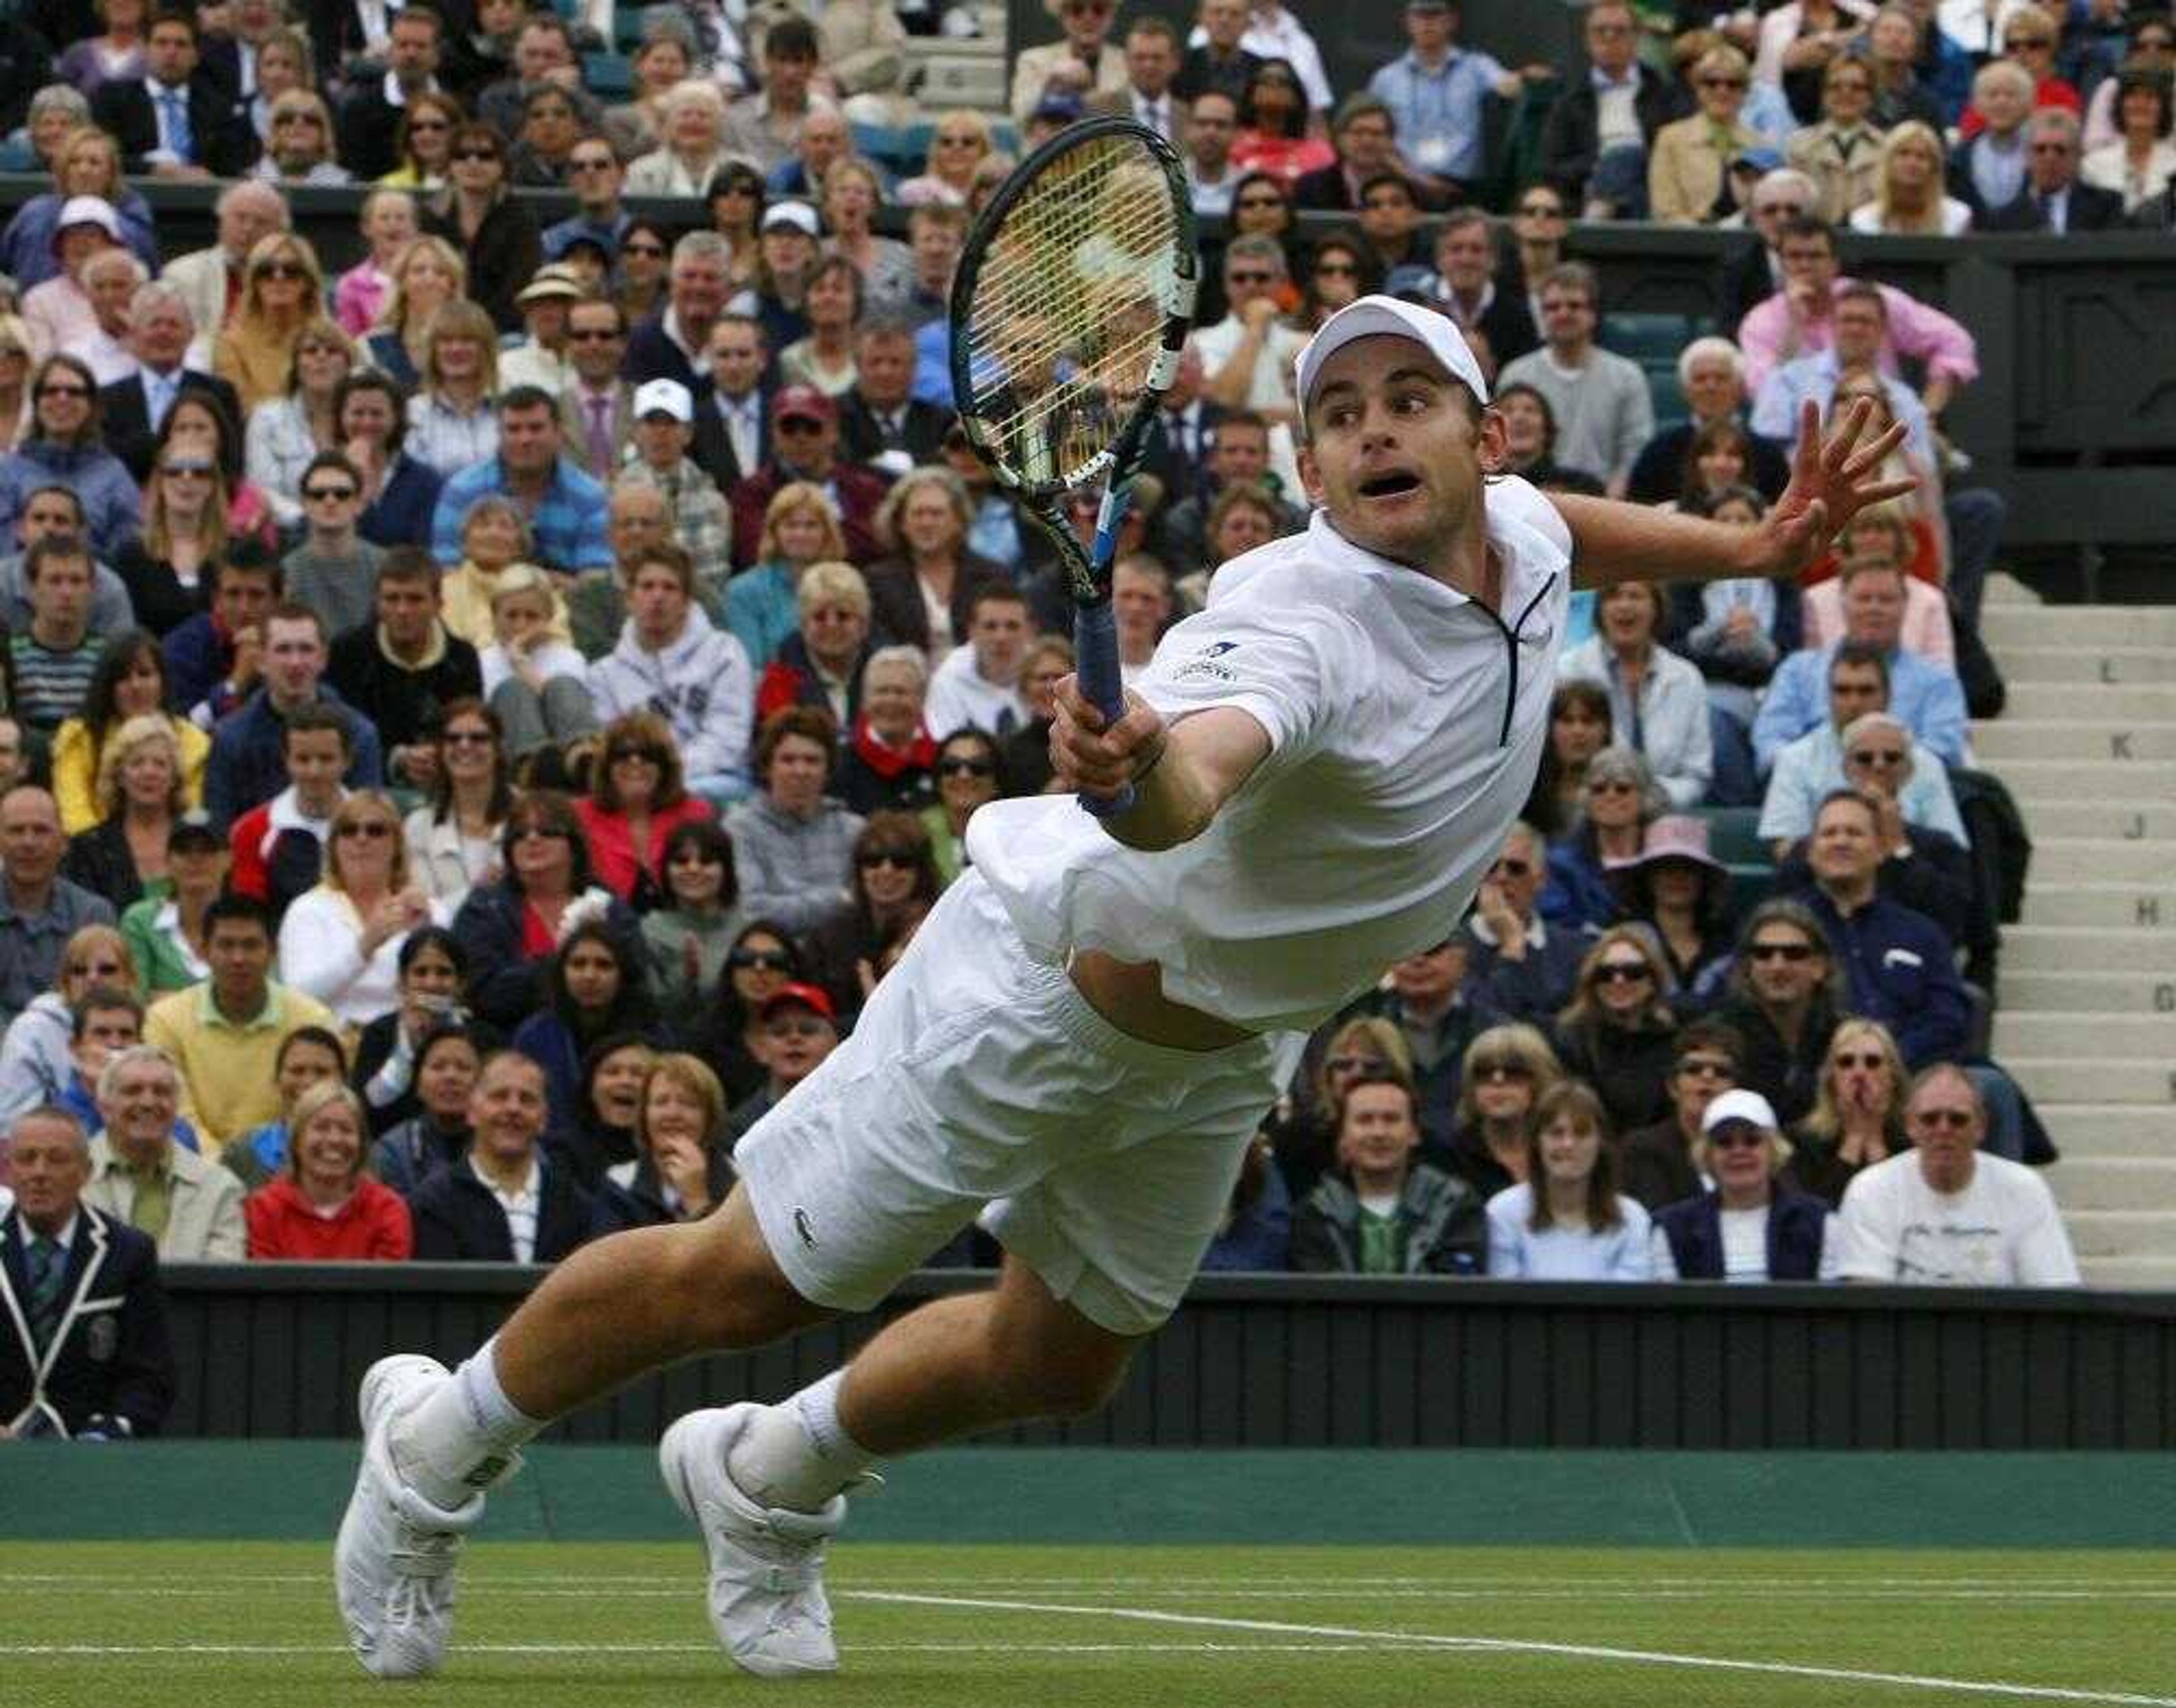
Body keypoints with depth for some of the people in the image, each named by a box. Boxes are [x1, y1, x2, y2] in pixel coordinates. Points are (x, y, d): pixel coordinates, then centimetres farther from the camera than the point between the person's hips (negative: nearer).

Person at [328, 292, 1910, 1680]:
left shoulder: (1522, 538, -9)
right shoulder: (1299, 622, -35)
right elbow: (1190, 785, -58)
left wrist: (1744, 545, 15)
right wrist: (1137, 766, -80)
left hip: (1226, 1045, 8)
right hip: (1045, 981, -8)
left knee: (1061, 1360, 18)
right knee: (743, 1282, 0)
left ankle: (769, 1479, 45)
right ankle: (439, 1447, 23)